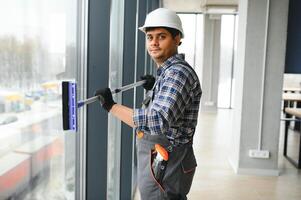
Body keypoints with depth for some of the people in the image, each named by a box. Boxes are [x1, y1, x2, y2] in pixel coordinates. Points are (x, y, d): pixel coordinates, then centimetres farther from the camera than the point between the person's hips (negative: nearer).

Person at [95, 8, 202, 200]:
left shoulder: (178, 72, -21)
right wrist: (155, 87, 17)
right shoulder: (167, 71, 10)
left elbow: (159, 121, -33)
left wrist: (112, 106, -28)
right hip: (160, 161, 10)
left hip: (165, 164, -10)